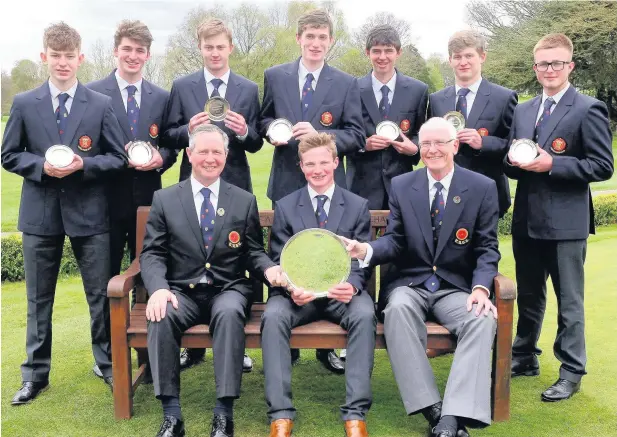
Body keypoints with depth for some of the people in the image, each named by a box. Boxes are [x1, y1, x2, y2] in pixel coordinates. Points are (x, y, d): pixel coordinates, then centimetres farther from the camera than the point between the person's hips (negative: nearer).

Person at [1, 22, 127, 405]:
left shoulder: (101, 105, 0)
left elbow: (118, 158, 2)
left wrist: (84, 164, -16)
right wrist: (42, 166, -13)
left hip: (89, 213, -1)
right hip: (41, 214, 1)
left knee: (100, 296, 5)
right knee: (38, 299, 10)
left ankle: (108, 366, 22)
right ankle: (36, 375, 23)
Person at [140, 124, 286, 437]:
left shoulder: (245, 201, 10)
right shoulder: (164, 199, 8)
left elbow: (253, 252, 10)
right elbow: (152, 254, 2)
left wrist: (268, 268, -13)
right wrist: (158, 288, -18)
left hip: (228, 290, 0)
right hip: (181, 291, 1)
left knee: (229, 314, -35)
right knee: (161, 316, -32)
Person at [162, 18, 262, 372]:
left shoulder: (249, 89, 4)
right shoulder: (182, 87, 5)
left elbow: (256, 144, 2)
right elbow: (170, 136, 2)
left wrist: (244, 132, -19)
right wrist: (188, 130, -18)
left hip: (235, 186, 0)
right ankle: (194, 344, 22)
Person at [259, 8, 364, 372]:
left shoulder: (346, 83, 3)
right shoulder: (275, 76, 5)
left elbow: (357, 135, -2)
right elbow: (264, 120, 14)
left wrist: (319, 134, -18)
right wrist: (272, 129, -9)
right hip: (287, 183, 1)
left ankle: (327, 345, 17)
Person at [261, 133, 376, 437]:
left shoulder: (358, 206, 5)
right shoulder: (285, 207, 5)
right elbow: (278, 261, 4)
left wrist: (352, 285, -22)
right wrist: (291, 289, -19)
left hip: (342, 290, 0)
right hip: (299, 291, 1)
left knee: (365, 314, -33)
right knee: (273, 315, -31)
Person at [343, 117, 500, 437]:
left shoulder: (483, 188, 3)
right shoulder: (401, 186, 6)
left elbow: (487, 248, 0)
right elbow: (395, 241, 3)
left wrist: (481, 288, -18)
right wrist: (368, 250, -20)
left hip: (456, 289, 0)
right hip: (409, 285, 0)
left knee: (483, 318, -31)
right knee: (399, 309, -34)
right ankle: (432, 410, -32)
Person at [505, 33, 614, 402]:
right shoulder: (523, 111, 12)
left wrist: (553, 164, -19)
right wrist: (515, 161, -6)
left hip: (566, 222, -6)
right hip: (527, 220, 6)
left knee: (569, 300, 3)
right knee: (529, 296, 18)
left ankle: (572, 372, 15)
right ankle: (525, 357, 33)